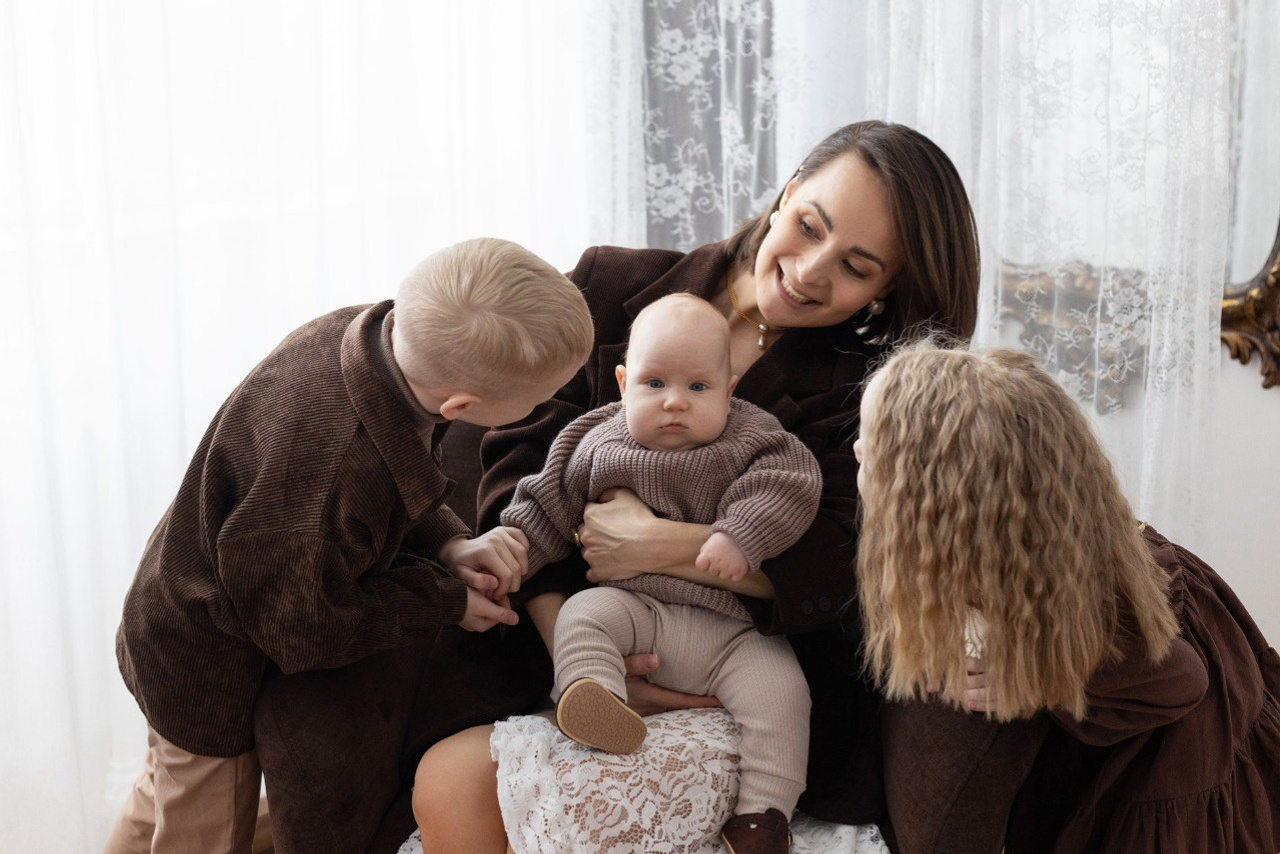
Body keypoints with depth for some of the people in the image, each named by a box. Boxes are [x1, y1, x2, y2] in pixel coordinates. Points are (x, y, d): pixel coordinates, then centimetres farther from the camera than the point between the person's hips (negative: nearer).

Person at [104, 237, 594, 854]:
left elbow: (390, 499, 2)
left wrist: (449, 547, -12)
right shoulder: (335, 469, -44)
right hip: (208, 675, -8)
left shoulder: (368, 330, -19)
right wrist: (445, 599, -18)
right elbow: (307, 633, -27)